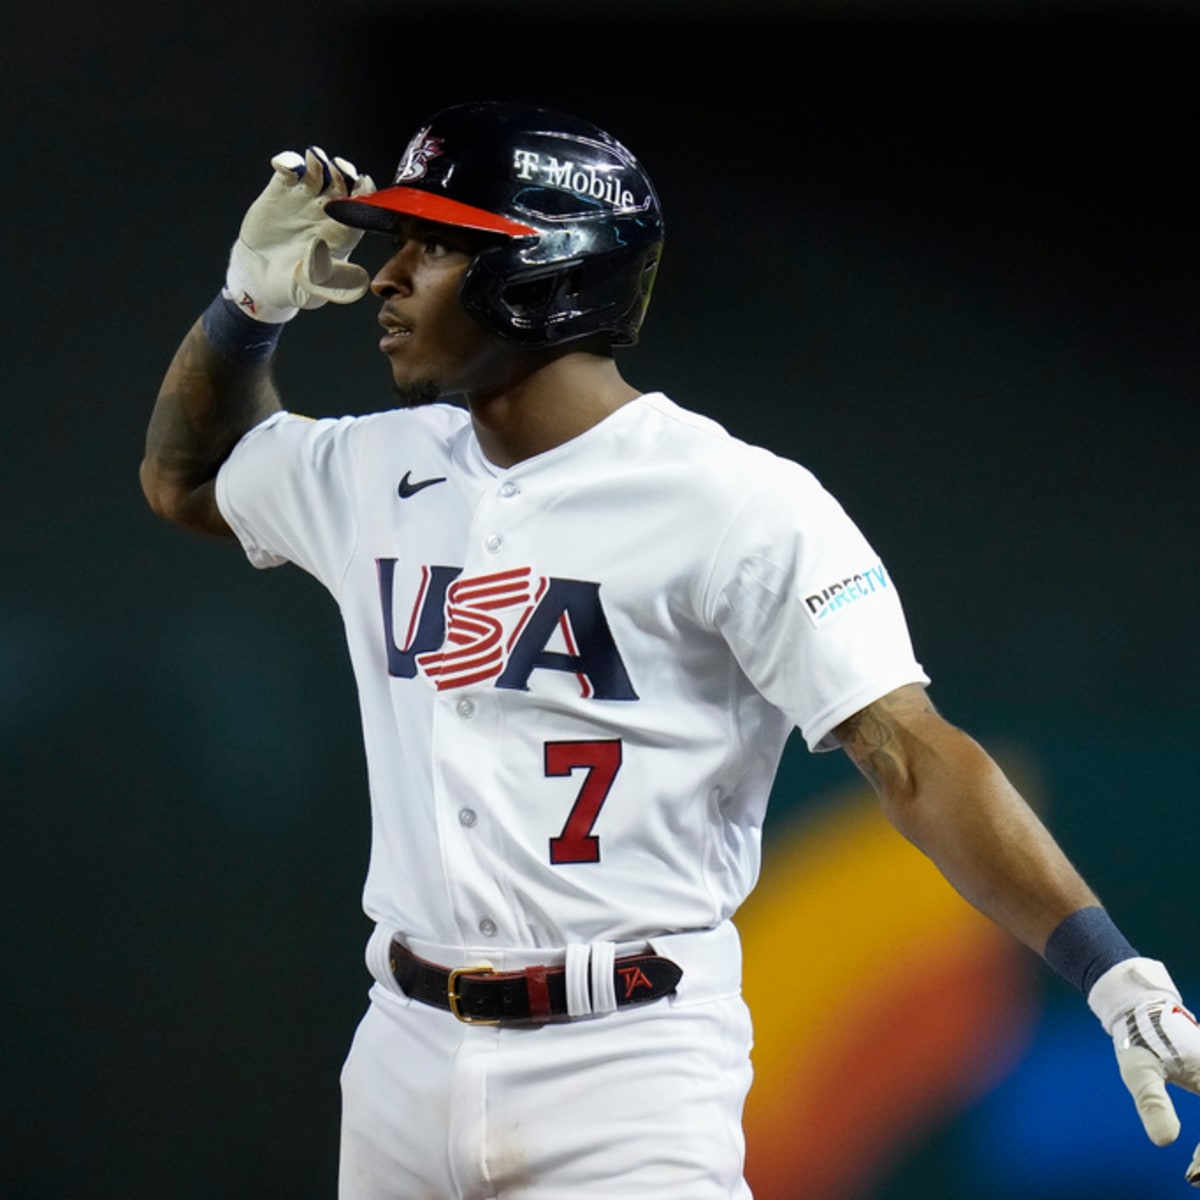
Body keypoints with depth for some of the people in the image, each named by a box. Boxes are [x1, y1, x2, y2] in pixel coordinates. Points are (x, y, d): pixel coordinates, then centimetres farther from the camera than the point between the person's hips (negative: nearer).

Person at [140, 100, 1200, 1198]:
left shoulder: (736, 503, -12)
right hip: (405, 1056, 6)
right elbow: (184, 477, 28)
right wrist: (252, 300, 9)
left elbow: (913, 757, -18)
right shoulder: (377, 471, 9)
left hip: (626, 1071, -6)